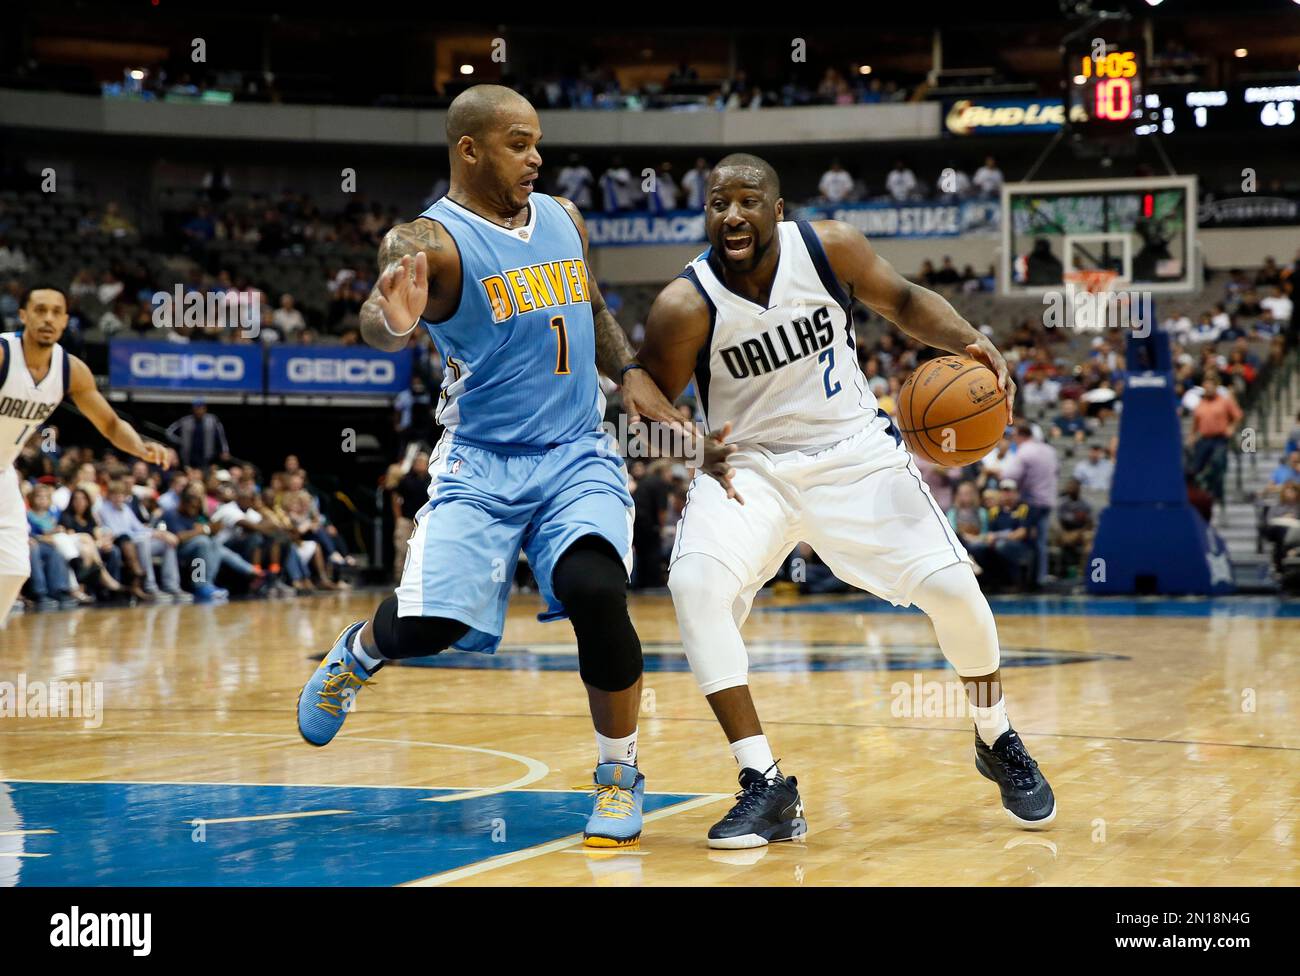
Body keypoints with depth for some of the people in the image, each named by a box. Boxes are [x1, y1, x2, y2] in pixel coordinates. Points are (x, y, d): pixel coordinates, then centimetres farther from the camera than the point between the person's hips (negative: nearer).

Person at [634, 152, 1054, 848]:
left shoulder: (830, 247, -14)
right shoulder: (685, 306, -20)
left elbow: (901, 300, 4)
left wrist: (971, 342, -13)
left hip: (854, 450, 1)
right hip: (749, 464, -1)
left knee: (951, 587, -9)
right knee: (695, 585, -27)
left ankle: (998, 743, 22)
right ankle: (765, 787, -19)